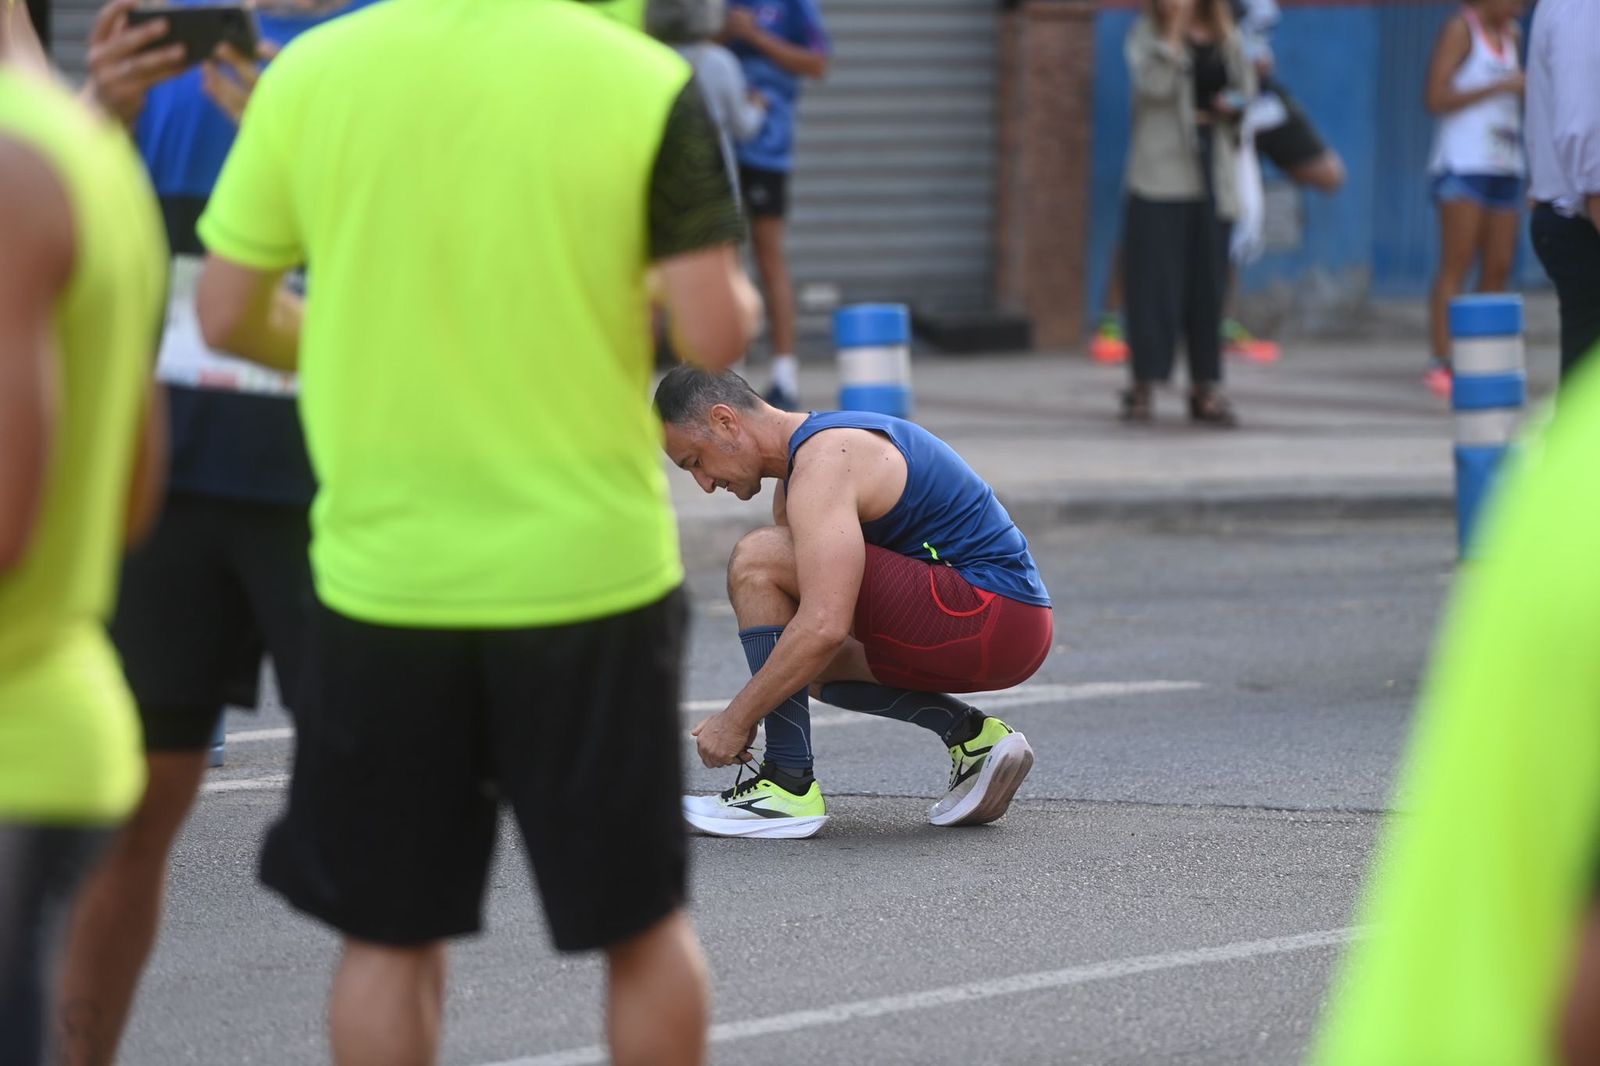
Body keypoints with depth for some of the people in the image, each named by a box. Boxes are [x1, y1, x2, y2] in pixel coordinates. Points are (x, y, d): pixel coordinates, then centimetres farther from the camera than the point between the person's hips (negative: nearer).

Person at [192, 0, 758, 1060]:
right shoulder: (648, 86, -9)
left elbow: (226, 312, 1)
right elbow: (716, 331, -12)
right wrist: (729, 289, 11)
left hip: (385, 569, 1)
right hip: (592, 567, -1)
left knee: (389, 934, 11)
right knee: (642, 920, 14)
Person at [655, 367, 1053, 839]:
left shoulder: (822, 464, -16)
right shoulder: (810, 451, 17)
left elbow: (825, 628, -27)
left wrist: (736, 721, -17)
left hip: (992, 617, -11)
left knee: (756, 564, -14)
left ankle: (789, 785, -10)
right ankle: (970, 735, 10)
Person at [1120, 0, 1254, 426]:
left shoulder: (1227, 37, 12)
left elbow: (1246, 89, 19)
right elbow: (1154, 83, -15)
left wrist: (1233, 104, -3)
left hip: (1212, 179, 4)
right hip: (1160, 175, -4)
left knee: (1208, 284, 5)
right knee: (1154, 279, -6)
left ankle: (1205, 389, 12)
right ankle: (1144, 386, -1)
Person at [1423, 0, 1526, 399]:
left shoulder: (1510, 36, 18)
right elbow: (1436, 98, -12)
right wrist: (1500, 86, -15)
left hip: (1504, 167, 7)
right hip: (1462, 167, -7)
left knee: (1499, 267, 3)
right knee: (1456, 265, -11)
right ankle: (1441, 363, -14)